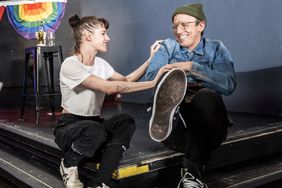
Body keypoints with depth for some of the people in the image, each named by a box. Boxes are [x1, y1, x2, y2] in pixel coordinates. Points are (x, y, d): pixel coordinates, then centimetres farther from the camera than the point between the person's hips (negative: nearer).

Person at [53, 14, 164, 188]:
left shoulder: (101, 63, 5)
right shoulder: (70, 65, -19)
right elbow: (109, 88, -29)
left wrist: (151, 60, -2)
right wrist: (152, 83, -31)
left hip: (95, 123, 6)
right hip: (69, 127, -6)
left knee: (127, 122, -22)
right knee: (95, 131, -39)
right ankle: (69, 165, -5)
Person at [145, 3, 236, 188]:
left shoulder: (216, 49, 9)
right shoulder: (168, 47, 15)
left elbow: (229, 84, -11)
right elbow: (151, 76, -4)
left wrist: (192, 67, -15)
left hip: (207, 123, 1)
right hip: (175, 122, -1)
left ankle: (193, 171, -30)